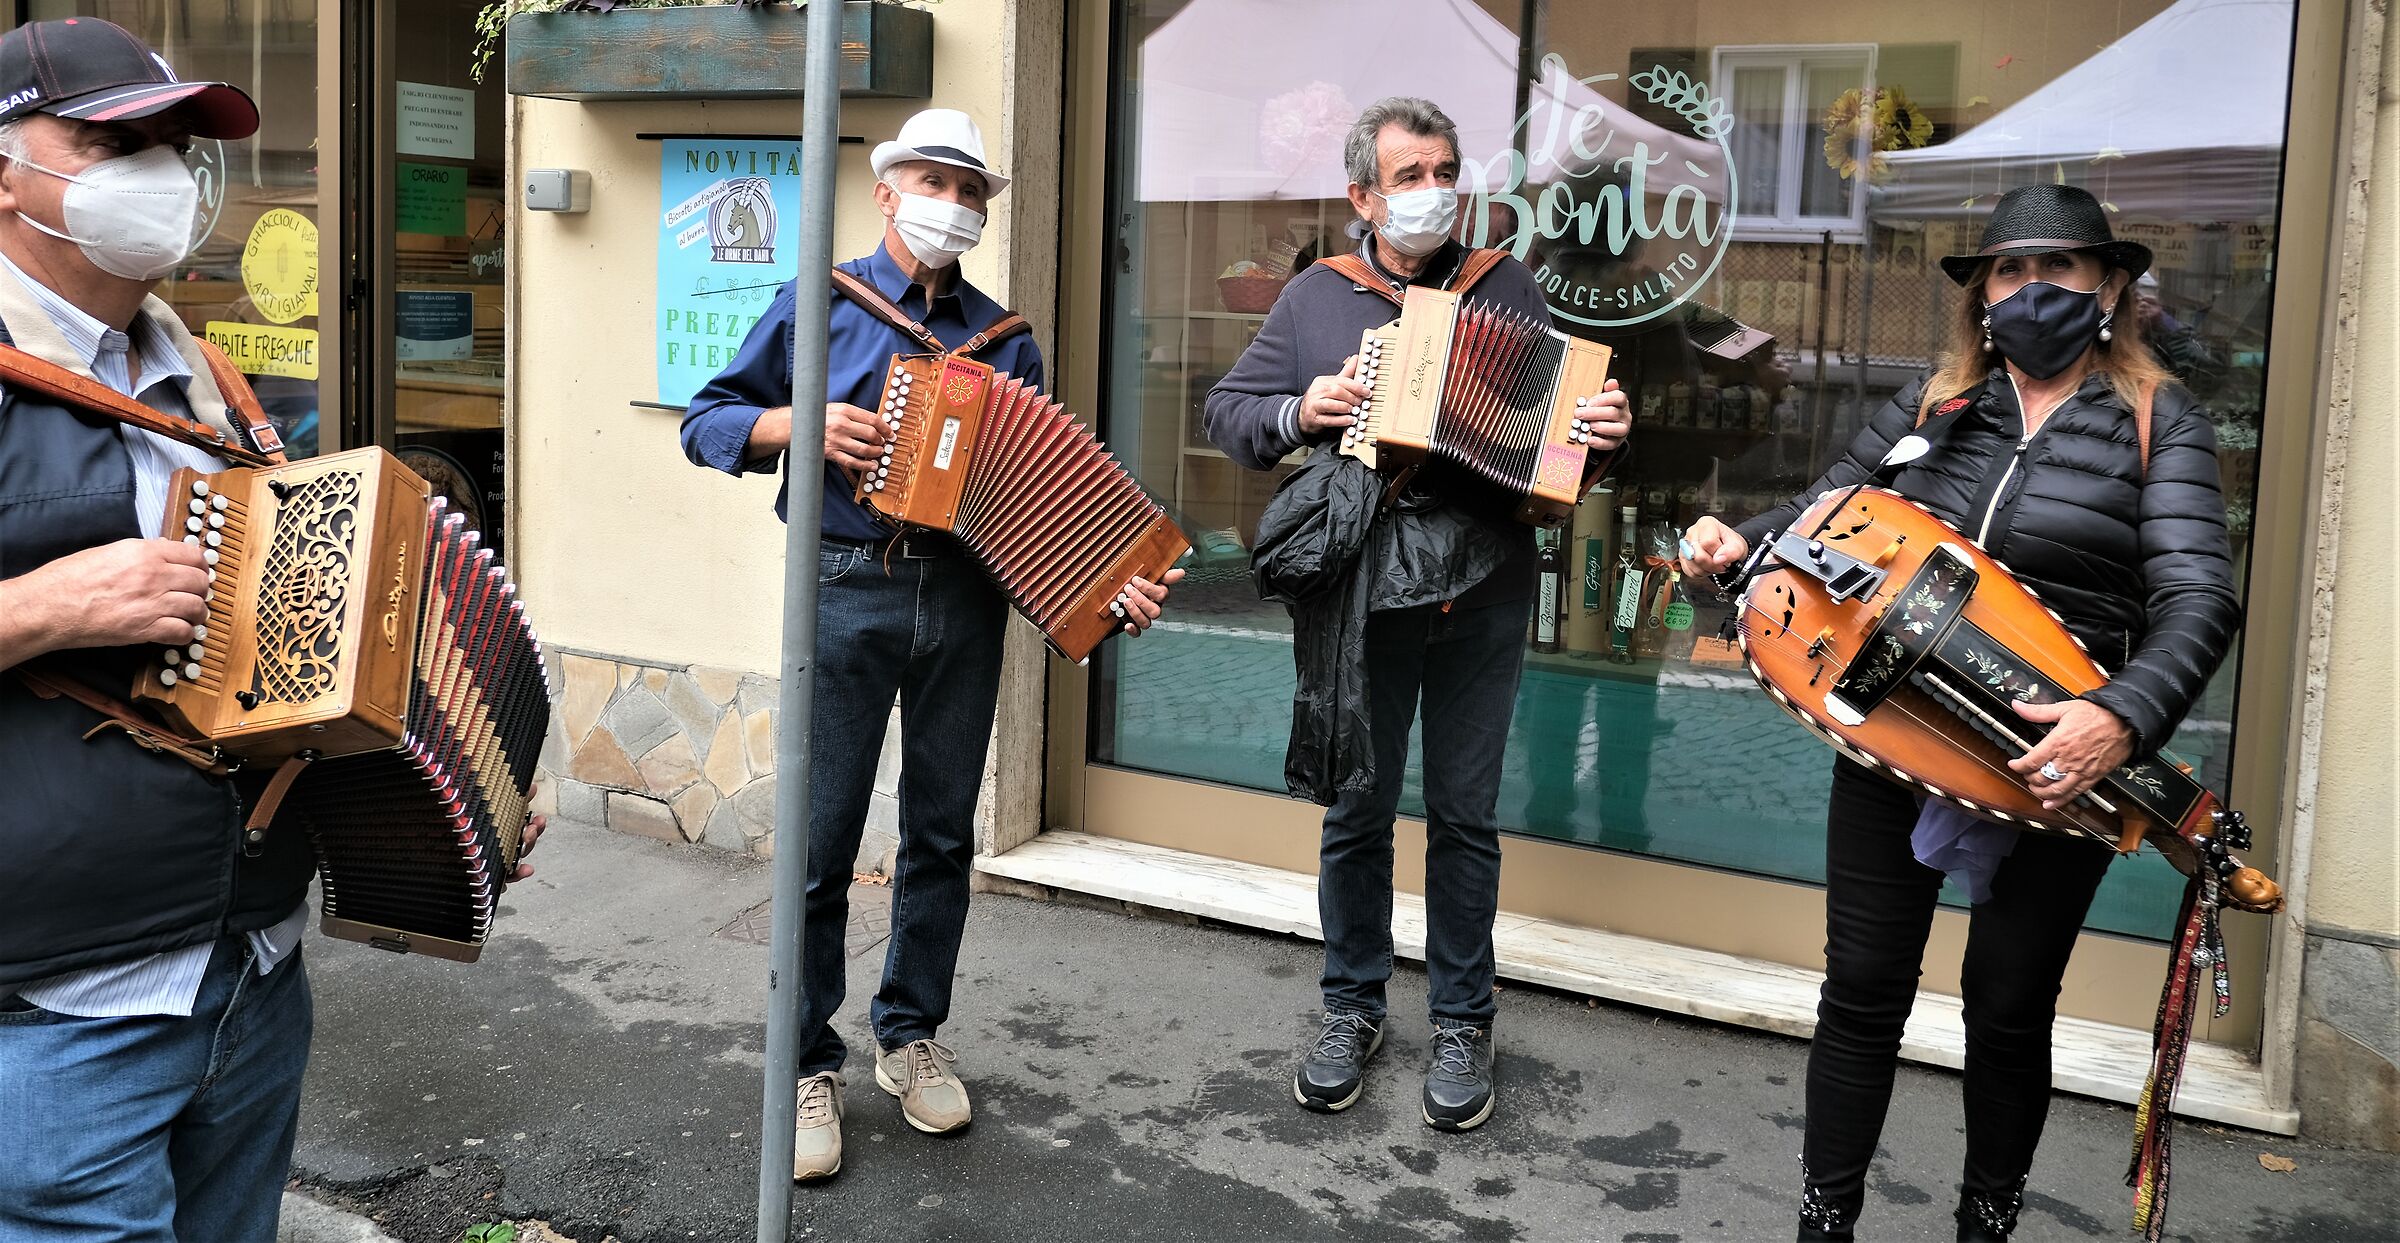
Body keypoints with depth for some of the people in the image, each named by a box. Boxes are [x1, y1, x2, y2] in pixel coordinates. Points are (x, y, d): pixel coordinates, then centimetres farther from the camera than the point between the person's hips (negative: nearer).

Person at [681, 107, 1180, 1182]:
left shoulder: (1004, 339, 14)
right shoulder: (821, 305, 6)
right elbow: (707, 422, 5)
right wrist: (797, 427, -14)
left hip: (966, 597, 3)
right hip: (847, 590, -3)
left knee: (941, 832, 11)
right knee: (820, 842, -1)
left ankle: (912, 1037, 27)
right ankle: (810, 1068, 13)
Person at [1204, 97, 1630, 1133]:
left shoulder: (1508, 290, 7)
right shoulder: (1316, 297, 6)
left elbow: (1567, 410, 9)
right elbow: (1227, 410, 8)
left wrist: (1603, 430, -13)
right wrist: (1300, 410, -11)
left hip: (1483, 601, 0)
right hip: (1359, 601, 0)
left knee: (1464, 814, 8)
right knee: (1356, 811, 9)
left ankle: (1462, 1022, 22)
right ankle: (1352, 1008, 26)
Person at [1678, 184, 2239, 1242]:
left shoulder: (2157, 422, -2)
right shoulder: (1934, 403, 8)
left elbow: (2197, 599, -13)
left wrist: (2121, 717, -31)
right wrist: (1743, 543, -9)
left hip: (2053, 764, -2)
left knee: (2010, 1008, 11)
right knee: (1863, 990, 8)